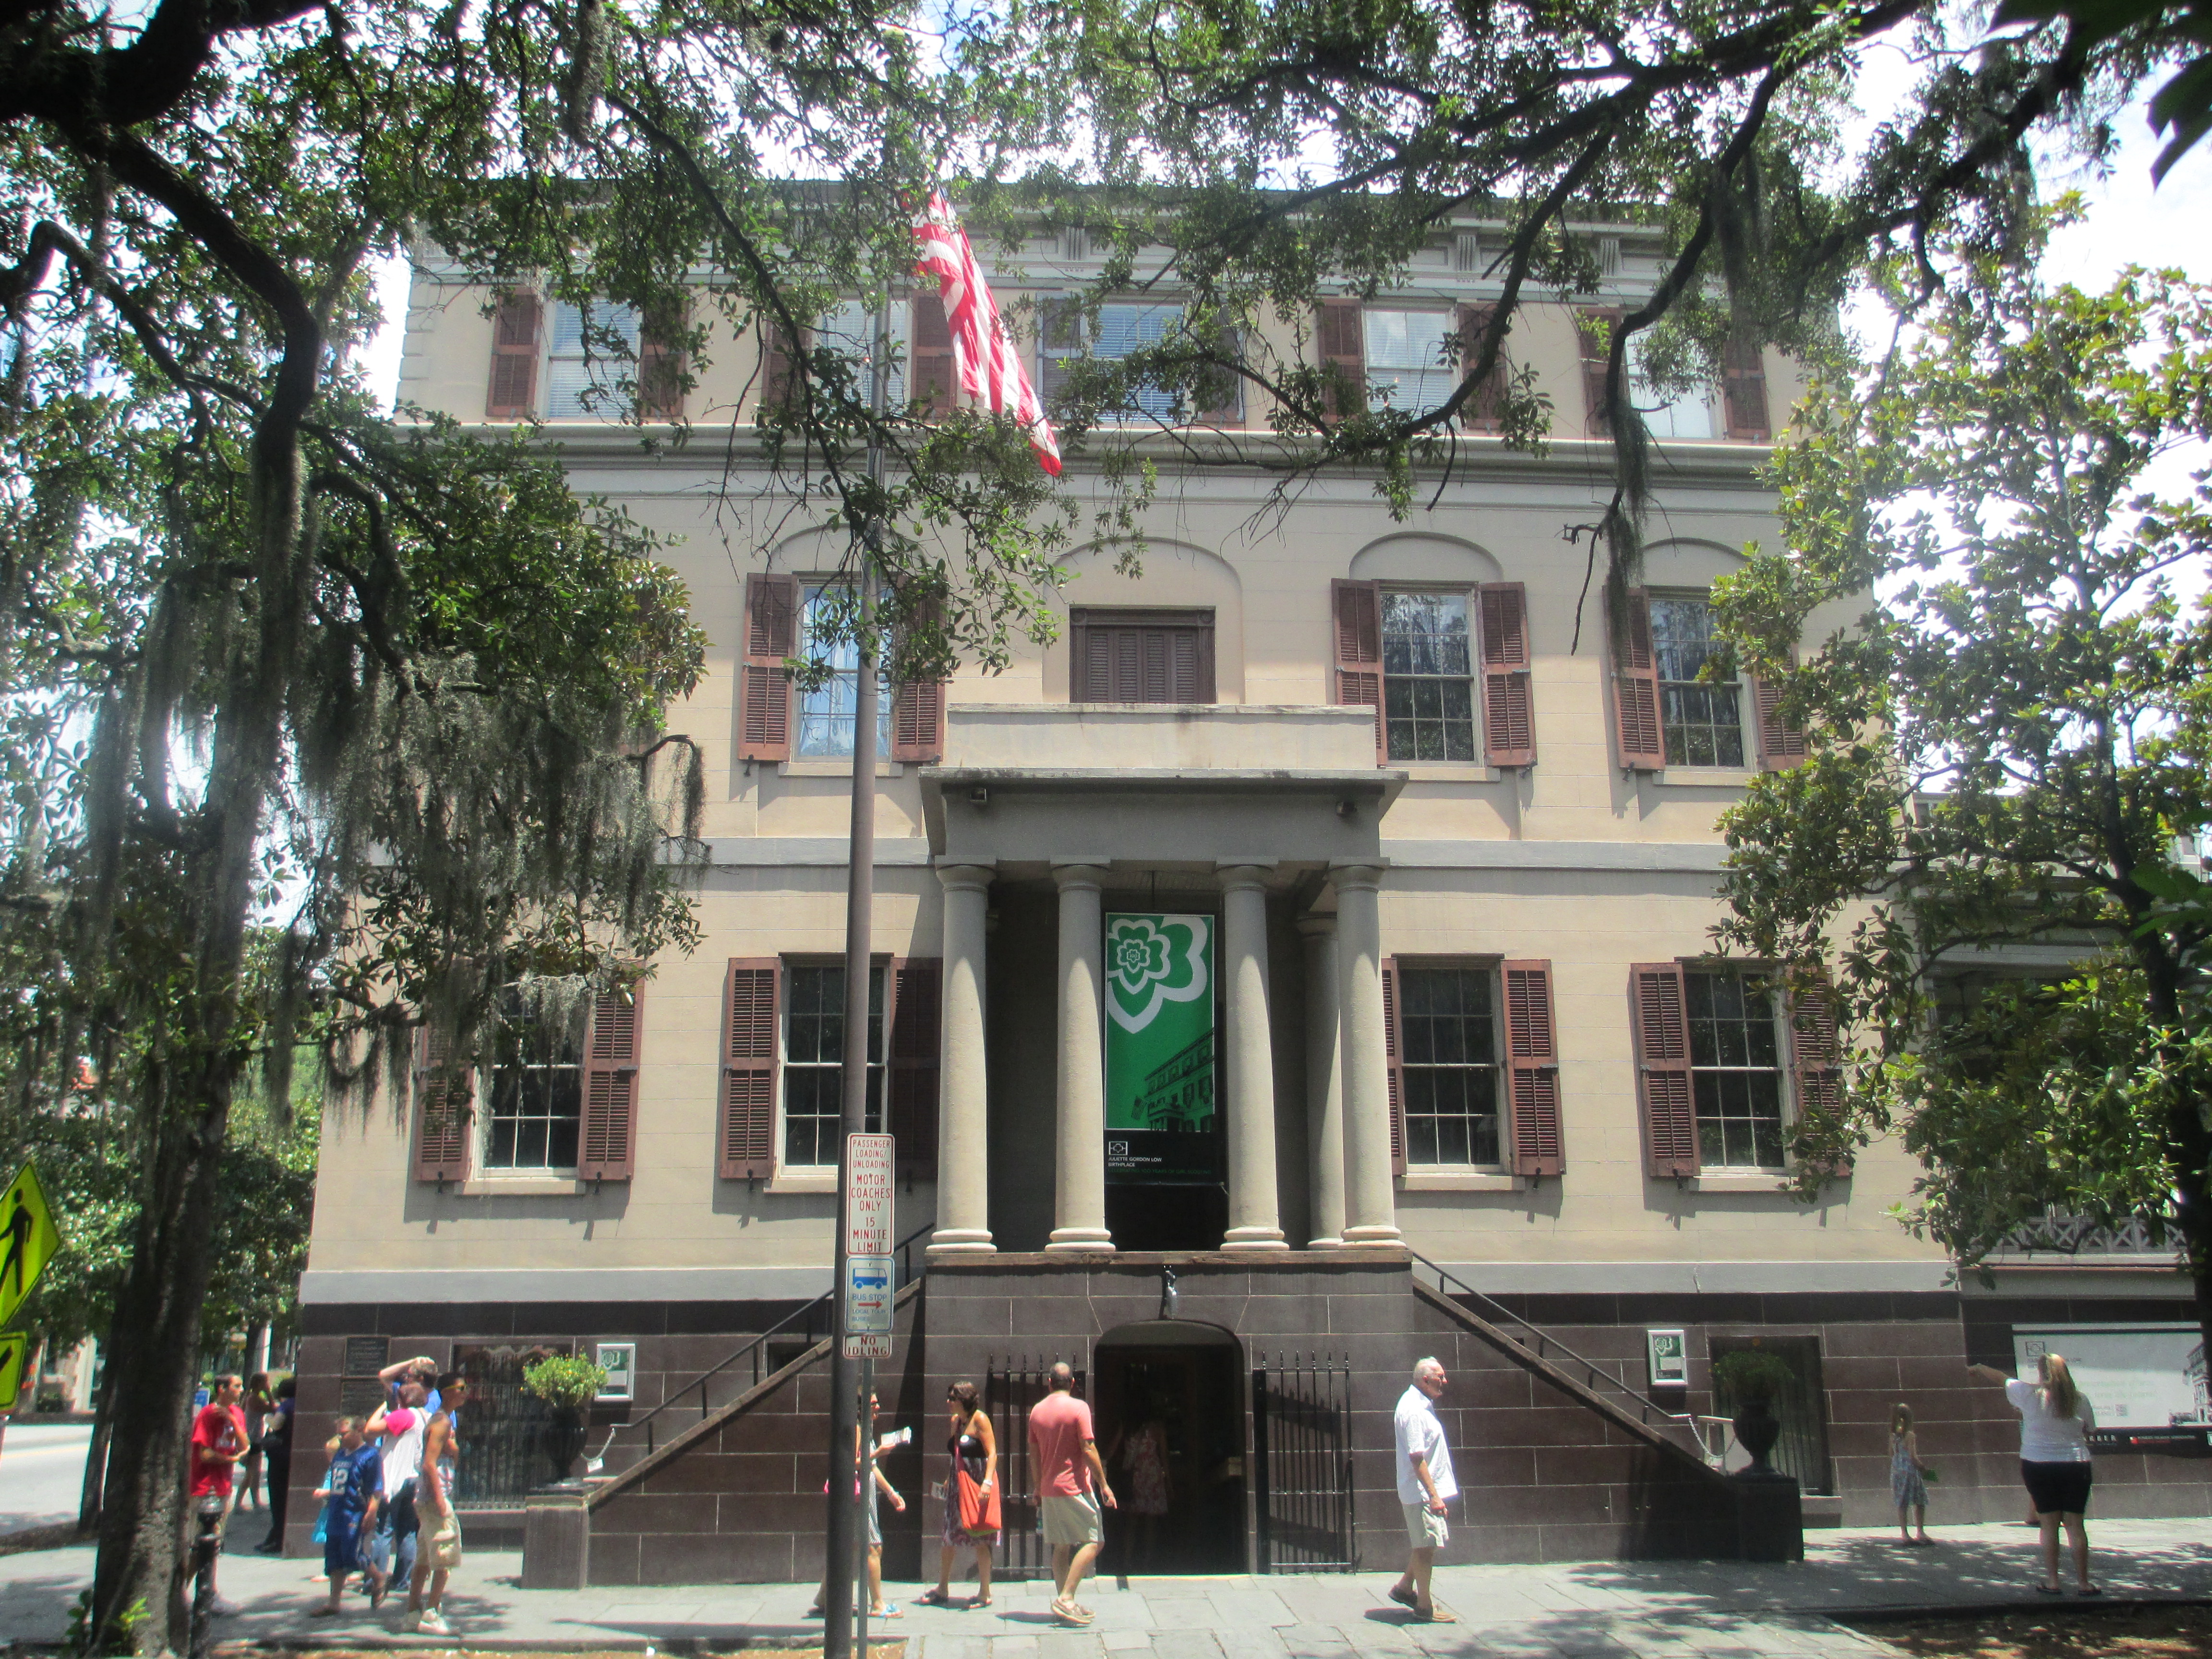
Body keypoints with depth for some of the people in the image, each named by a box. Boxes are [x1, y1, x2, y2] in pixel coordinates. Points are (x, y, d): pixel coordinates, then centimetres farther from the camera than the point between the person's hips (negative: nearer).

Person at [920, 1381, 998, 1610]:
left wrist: (987, 1482, -26)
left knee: (980, 1539, -1)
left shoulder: (980, 1419, -12)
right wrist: (948, 1479, 15)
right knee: (947, 1537, 10)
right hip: (958, 1486, 8)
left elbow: (992, 1453, -17)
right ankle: (942, 1591, 21)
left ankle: (985, 1594, 9)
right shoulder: (956, 1421, 10)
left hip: (978, 1485, -8)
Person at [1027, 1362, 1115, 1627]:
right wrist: (1104, 1485, -7)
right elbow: (1088, 1450, -13)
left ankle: (1065, 1603, 11)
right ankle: (1067, 1598, -11)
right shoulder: (1078, 1407, -10)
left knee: (1061, 1546, 11)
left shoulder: (1037, 1410, 8)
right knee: (1093, 1542, -1)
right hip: (1075, 1487, -6)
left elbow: (1034, 1454, 12)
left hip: (1049, 1489, 6)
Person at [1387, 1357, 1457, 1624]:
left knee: (1424, 1545, 18)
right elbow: (1416, 1457, -25)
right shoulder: (1414, 1411, -22)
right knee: (1426, 1547, -1)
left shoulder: (1420, 1404, 11)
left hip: (1428, 1490, 10)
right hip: (1422, 1492, -10)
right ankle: (1425, 1606, 9)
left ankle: (1405, 1587, 30)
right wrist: (1433, 1495, -26)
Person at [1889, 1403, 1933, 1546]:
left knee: (1901, 1504, 7)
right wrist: (1924, 1468, -2)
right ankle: (1921, 1532, 5)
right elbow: (1913, 1457, -15)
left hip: (1896, 1471, 6)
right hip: (1910, 1471, -6)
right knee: (1920, 1502, 5)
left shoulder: (1893, 1435, 6)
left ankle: (1904, 1534, 8)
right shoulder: (1910, 1435, -14)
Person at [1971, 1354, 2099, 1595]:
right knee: (2076, 1525, 6)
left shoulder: (2029, 1394, -5)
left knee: (2049, 1525, 5)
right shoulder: (2080, 1400, -1)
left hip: (2038, 1465, -1)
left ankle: (2052, 1582, 7)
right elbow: (2089, 1432, 8)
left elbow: (2000, 1377, 11)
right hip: (2075, 1466, 1)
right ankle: (2083, 1582, 9)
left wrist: (1977, 1368, 29)